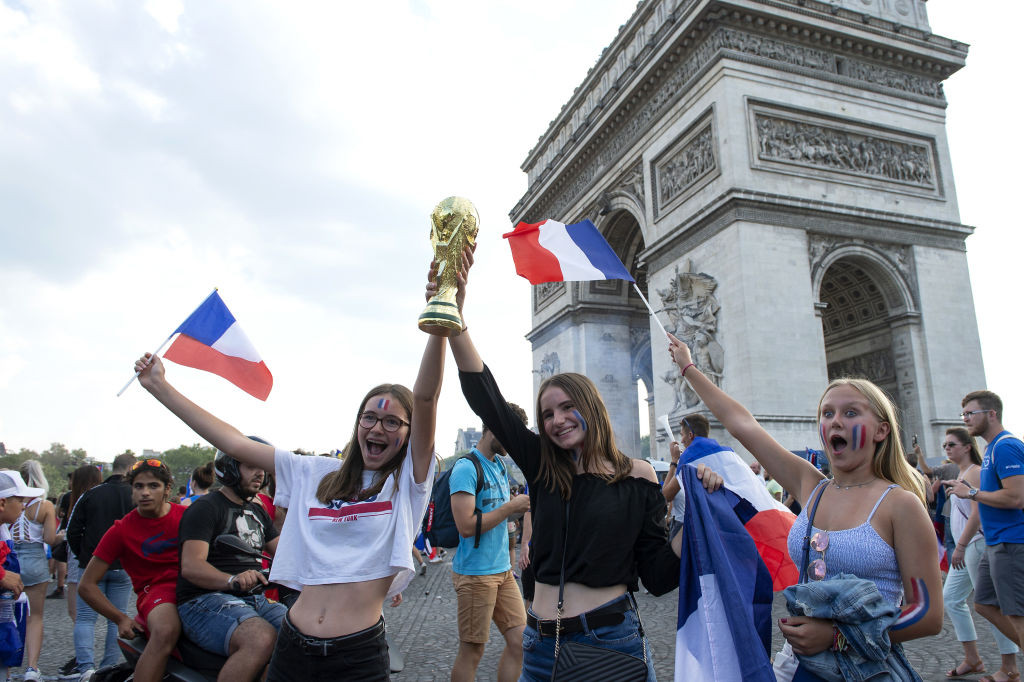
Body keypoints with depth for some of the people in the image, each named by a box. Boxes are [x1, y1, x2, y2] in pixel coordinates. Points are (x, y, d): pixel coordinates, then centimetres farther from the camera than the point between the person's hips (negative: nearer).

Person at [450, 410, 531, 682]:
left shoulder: (500, 467, 12)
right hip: (476, 574, -8)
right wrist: (512, 506, -17)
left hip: (503, 569, 8)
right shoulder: (466, 468, -16)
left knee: (520, 641, 8)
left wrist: (525, 504, 2)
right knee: (471, 652, 4)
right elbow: (466, 526, -23)